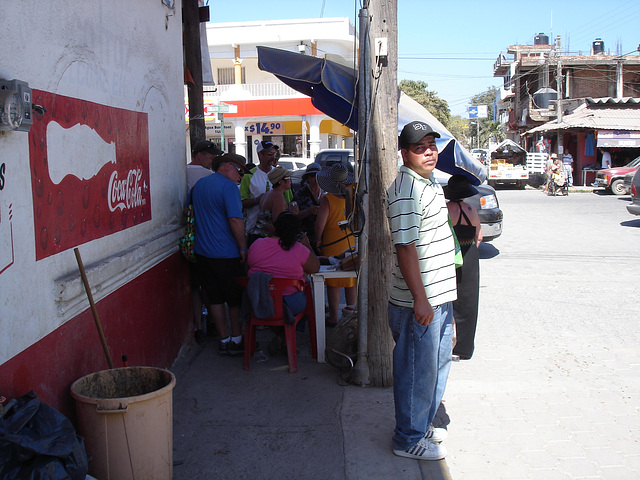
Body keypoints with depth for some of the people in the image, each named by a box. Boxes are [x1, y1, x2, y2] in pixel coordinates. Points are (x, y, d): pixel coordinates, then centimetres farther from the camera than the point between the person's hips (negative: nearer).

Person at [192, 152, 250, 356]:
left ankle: (224, 340, 18)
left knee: (215, 298, 12)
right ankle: (236, 340, 17)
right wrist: (243, 248, -13)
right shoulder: (228, 186, -13)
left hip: (202, 253, 7)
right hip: (226, 253, -7)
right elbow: (235, 219, -21)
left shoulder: (199, 185, 12)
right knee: (236, 298, 8)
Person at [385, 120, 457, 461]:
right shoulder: (406, 190, -19)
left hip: (440, 294, 10)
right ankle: (409, 439, 18)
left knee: (438, 364, 21)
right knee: (418, 369, 2)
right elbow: (405, 247, -24)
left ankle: (423, 423, 37)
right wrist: (420, 299, -25)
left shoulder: (429, 181, 13)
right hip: (419, 299, -10)